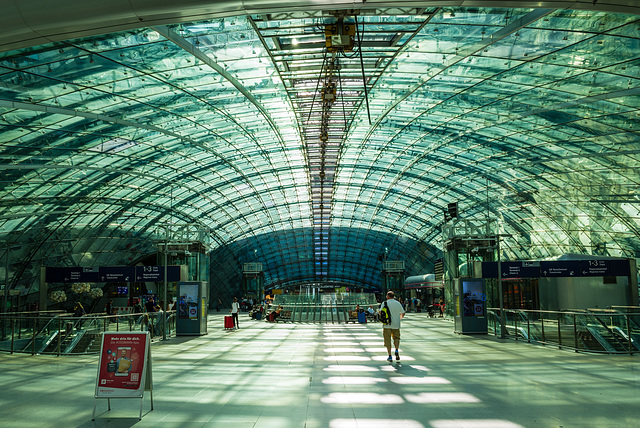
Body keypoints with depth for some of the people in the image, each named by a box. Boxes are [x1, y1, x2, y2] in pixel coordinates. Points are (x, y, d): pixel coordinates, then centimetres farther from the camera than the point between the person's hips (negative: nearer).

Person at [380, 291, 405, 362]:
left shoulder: (384, 303, -3)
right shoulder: (398, 303, 5)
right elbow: (403, 313, 9)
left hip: (387, 325, -2)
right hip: (396, 324, 2)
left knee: (387, 340, 4)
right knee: (396, 338, 17)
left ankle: (390, 356, 1)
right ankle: (396, 350, -9)